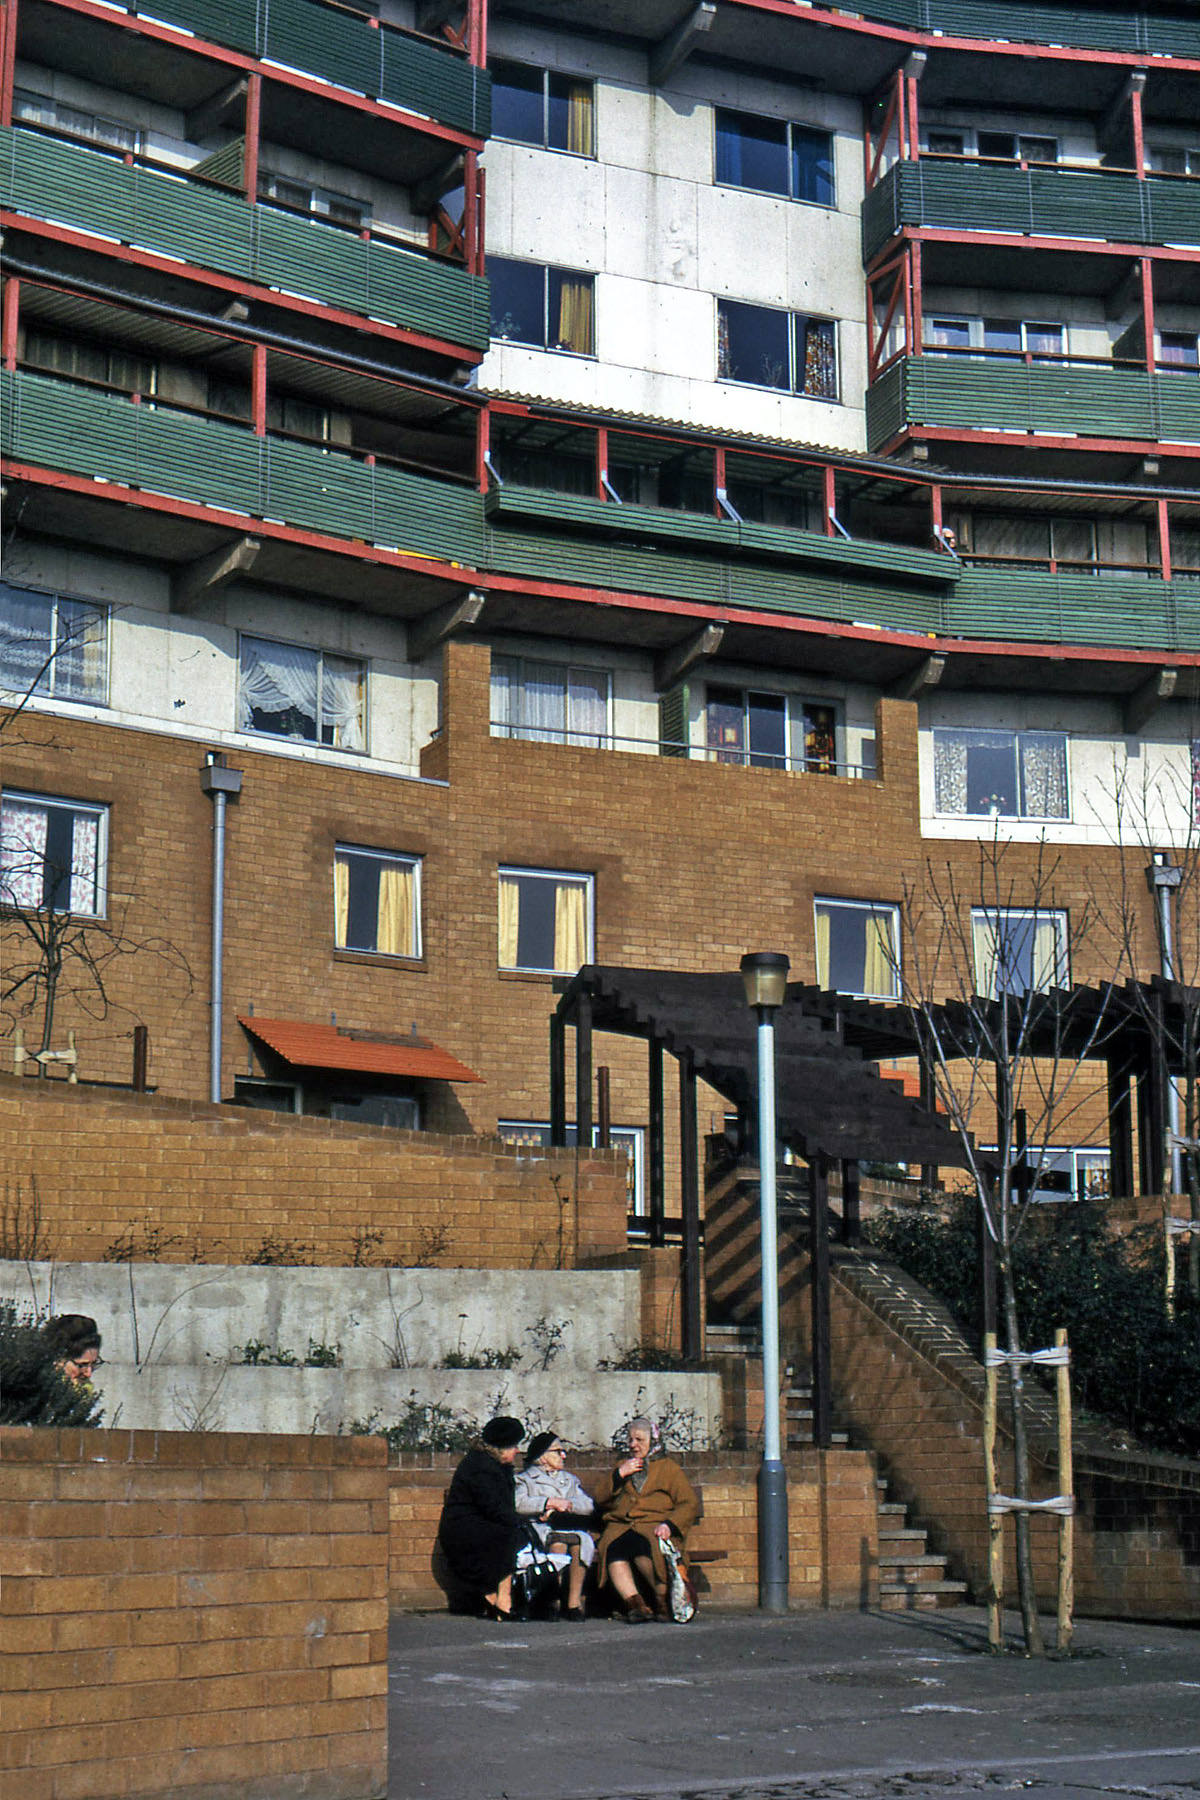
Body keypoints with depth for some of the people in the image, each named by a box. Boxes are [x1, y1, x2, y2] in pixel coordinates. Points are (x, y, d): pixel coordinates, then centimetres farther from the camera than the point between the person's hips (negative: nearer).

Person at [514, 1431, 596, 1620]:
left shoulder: (571, 1480, 31)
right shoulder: (526, 1479, 18)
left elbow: (589, 1505, 13)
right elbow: (518, 1503, -5)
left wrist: (565, 1504, -4)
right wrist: (550, 1502, -10)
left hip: (570, 1527, 3)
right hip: (537, 1527, -3)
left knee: (583, 1540, -31)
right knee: (558, 1539, -36)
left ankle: (574, 1601, -34)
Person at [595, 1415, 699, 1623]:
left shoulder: (668, 1468, 19)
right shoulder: (623, 1465, 29)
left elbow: (690, 1504, 7)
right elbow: (601, 1501, 18)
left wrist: (669, 1524, -10)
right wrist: (619, 1475, 5)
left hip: (653, 1527, -3)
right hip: (620, 1526, 3)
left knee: (638, 1543, -37)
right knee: (614, 1549, -33)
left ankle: (663, 1602, -26)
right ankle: (635, 1604, -42)